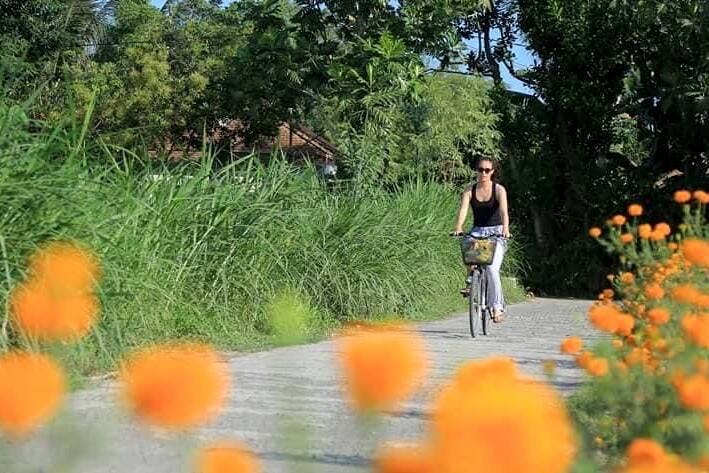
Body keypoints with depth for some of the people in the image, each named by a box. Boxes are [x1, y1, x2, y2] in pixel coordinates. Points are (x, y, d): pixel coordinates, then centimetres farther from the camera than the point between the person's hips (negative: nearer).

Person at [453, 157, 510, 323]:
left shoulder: (499, 190, -6)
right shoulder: (470, 191, 1)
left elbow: (503, 211, -22)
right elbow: (463, 210, -15)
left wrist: (505, 229, -40)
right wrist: (458, 229, -33)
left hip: (496, 233, -2)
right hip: (478, 231, 2)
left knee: (492, 268, -20)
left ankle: (497, 306, -11)